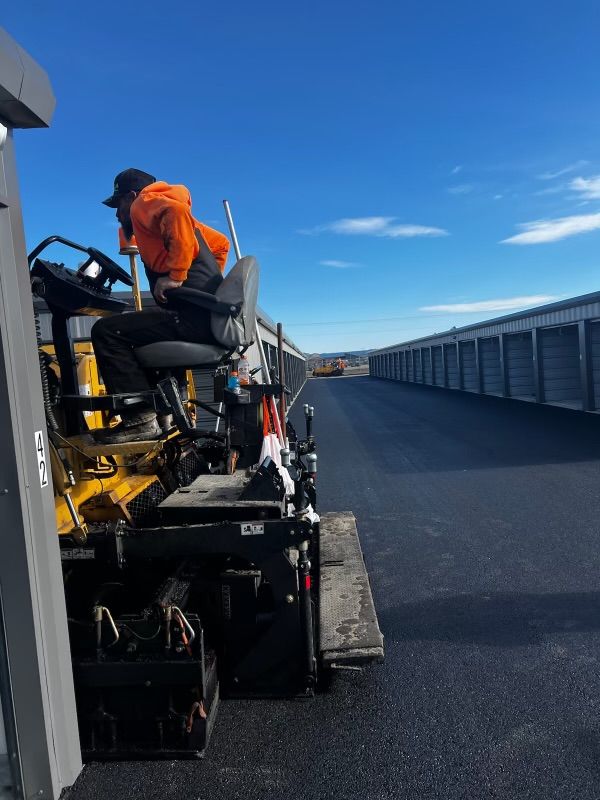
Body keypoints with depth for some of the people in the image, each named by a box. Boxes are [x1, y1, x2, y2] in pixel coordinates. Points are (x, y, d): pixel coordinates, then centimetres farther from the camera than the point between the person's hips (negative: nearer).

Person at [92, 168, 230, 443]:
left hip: (194, 317, -10)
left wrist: (175, 274, -20)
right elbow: (221, 243, 35)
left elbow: (176, 210, -21)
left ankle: (141, 419, -15)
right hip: (213, 316, 10)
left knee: (106, 331, -12)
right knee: (136, 329, 30)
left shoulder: (145, 202, 4)